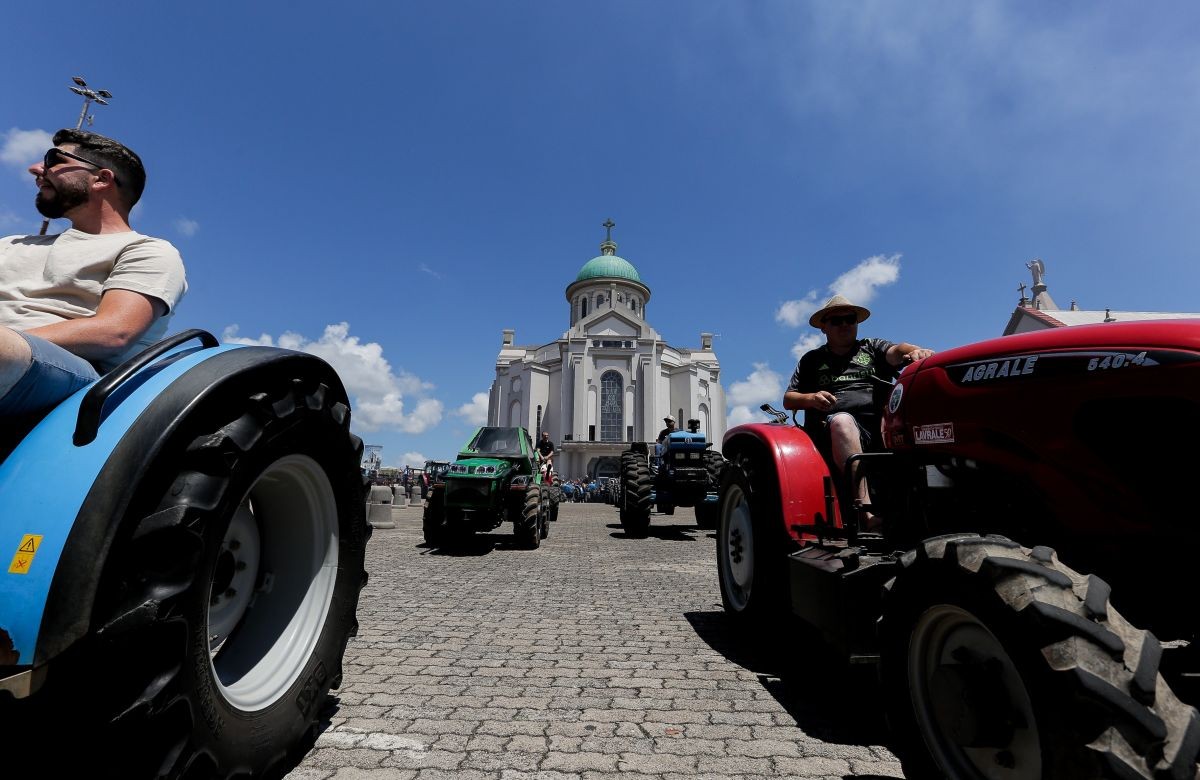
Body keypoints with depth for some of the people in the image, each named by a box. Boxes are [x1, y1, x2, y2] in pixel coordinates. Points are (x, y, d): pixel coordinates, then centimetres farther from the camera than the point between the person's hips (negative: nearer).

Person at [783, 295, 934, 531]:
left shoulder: (872, 347, 27)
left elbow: (896, 351, 3)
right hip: (834, 429, -2)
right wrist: (811, 398, -5)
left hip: (882, 424, 3)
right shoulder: (811, 360, 25)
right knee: (842, 421, -37)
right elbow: (788, 400, 18)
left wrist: (916, 351, -22)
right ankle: (867, 512, -48)